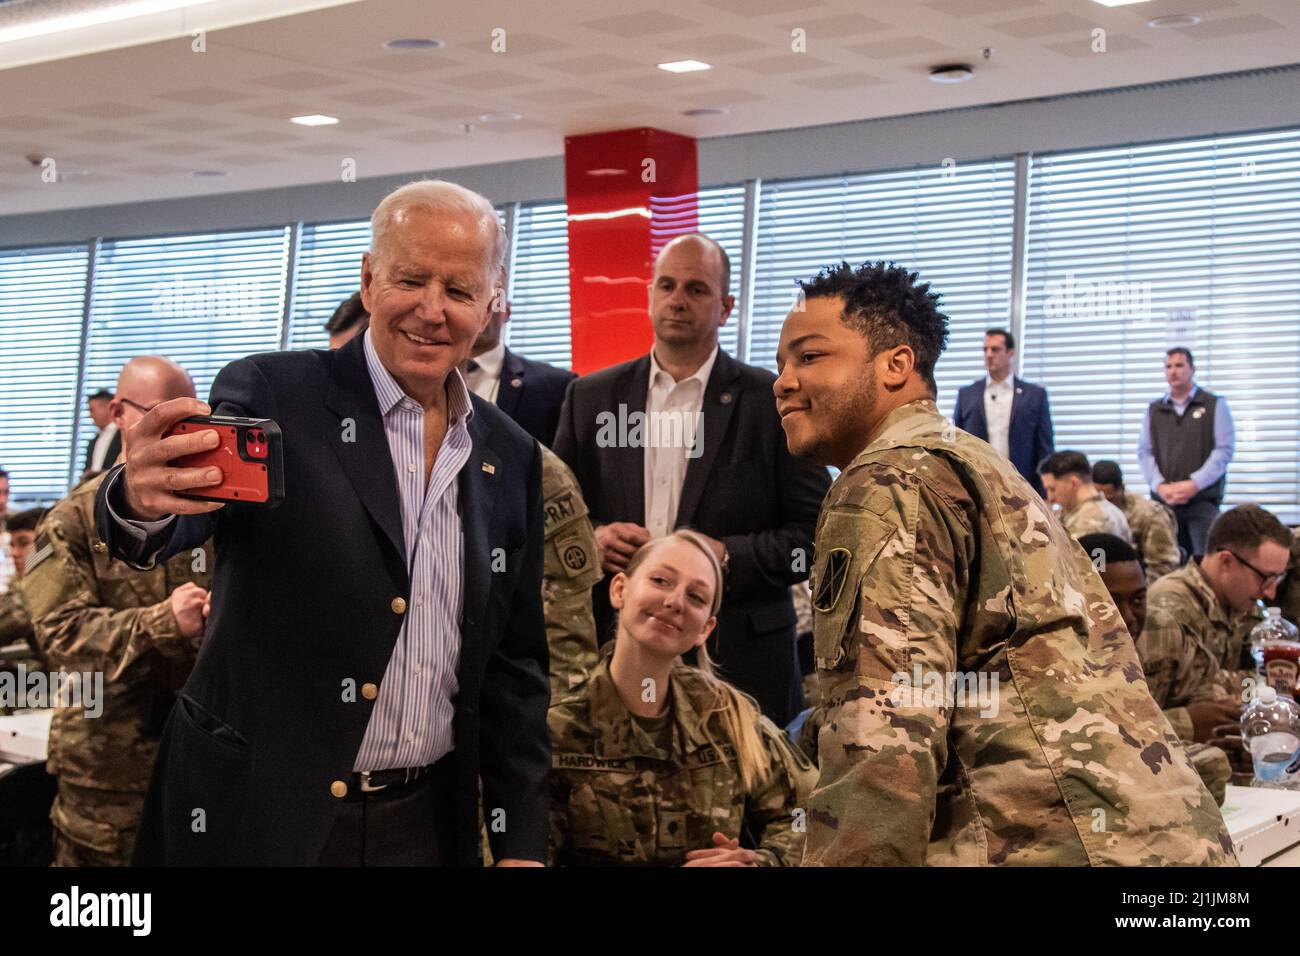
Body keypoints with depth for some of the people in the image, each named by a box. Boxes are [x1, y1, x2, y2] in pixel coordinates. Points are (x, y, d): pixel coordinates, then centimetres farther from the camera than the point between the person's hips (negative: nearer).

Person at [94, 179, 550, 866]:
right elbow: (189, 501, -26)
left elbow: (514, 663, 9)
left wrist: (522, 842, 5)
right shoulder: (270, 395, -8)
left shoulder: (510, 457, 4)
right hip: (256, 817, -3)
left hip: (427, 826, 4)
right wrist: (141, 500, -49)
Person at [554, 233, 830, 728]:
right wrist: (591, 539, -7)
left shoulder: (774, 399, 1)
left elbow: (814, 532, -1)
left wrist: (728, 556, -15)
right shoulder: (591, 397, 10)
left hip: (739, 659, -2)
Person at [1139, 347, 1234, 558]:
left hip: (1203, 499, -3)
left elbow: (1224, 449, -2)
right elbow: (1144, 452, 10)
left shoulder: (1215, 405, 6)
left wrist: (1194, 484, -13)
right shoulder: (1154, 410, 16)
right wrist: (1160, 485, -8)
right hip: (1163, 500, 3)